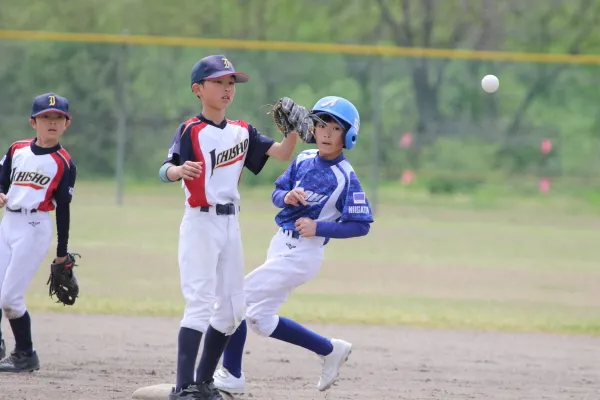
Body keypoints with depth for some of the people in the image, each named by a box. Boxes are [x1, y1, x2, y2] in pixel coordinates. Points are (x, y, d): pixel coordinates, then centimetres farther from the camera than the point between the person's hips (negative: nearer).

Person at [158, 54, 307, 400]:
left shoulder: (243, 132, 10)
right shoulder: (192, 130, -10)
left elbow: (282, 153, 3)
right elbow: (166, 170, -24)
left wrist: (294, 129, -15)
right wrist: (180, 170, -46)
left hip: (231, 224, 7)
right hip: (201, 223, -7)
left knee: (232, 308, 10)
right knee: (200, 303, -16)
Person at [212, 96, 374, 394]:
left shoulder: (345, 177, -12)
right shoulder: (304, 160, 7)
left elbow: (361, 225, -12)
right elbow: (277, 193, 13)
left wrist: (319, 228, -20)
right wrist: (286, 197, -10)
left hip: (300, 255, -8)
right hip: (280, 247, 8)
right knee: (260, 319, 10)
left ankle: (230, 375, 2)